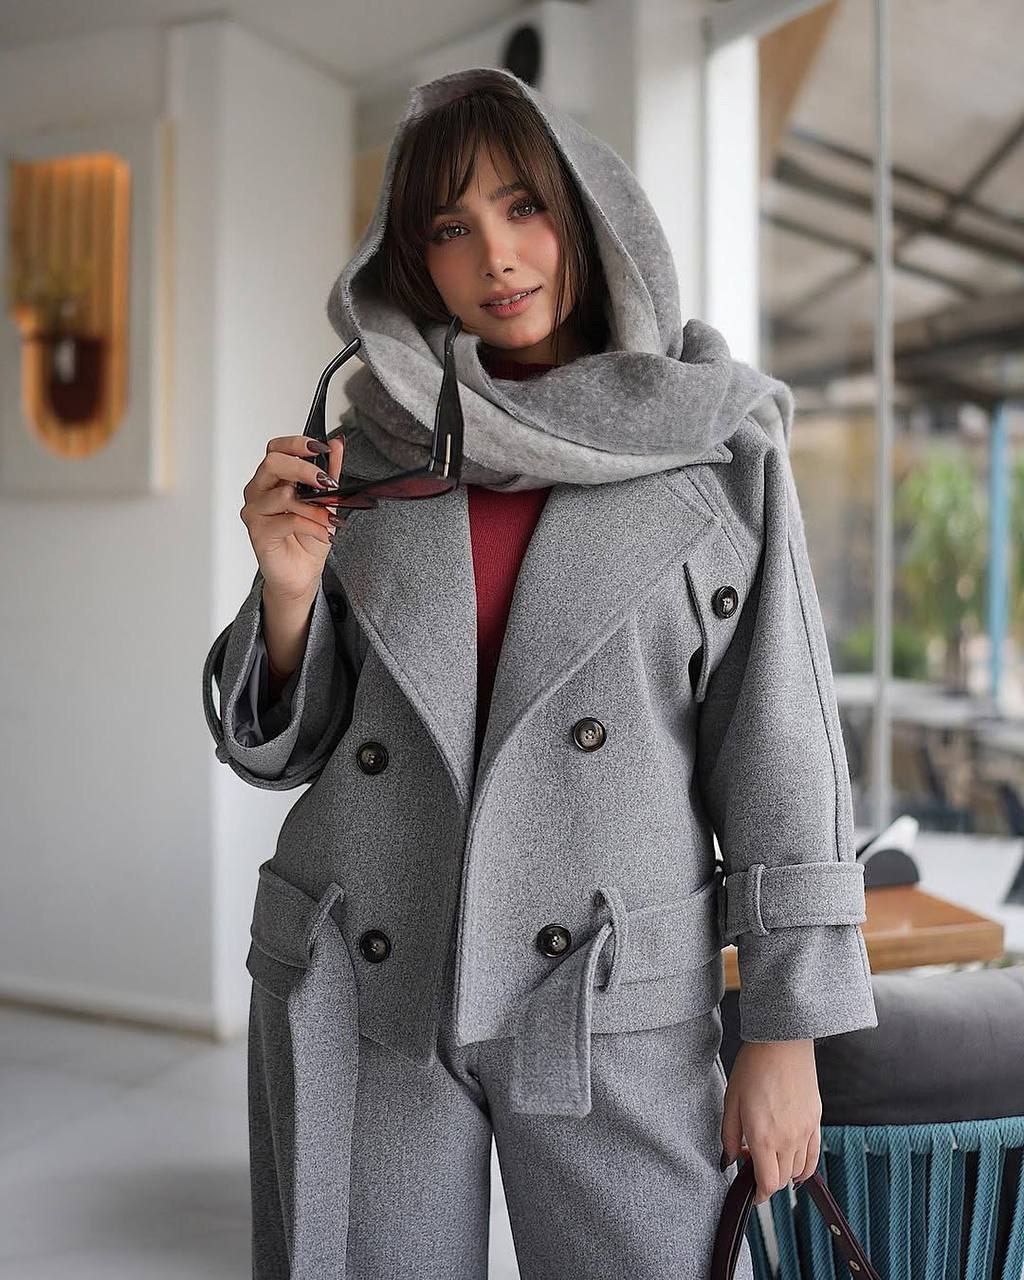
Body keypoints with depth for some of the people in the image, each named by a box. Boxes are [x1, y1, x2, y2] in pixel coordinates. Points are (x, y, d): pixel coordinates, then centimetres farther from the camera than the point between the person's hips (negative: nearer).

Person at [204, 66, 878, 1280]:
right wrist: (290, 587, -12)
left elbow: (776, 735, -2)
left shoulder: (715, 443, -2)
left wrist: (786, 1030, -4)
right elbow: (291, 742, 7)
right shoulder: (370, 446, 4)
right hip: (358, 992, 2)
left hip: (612, 999, -1)